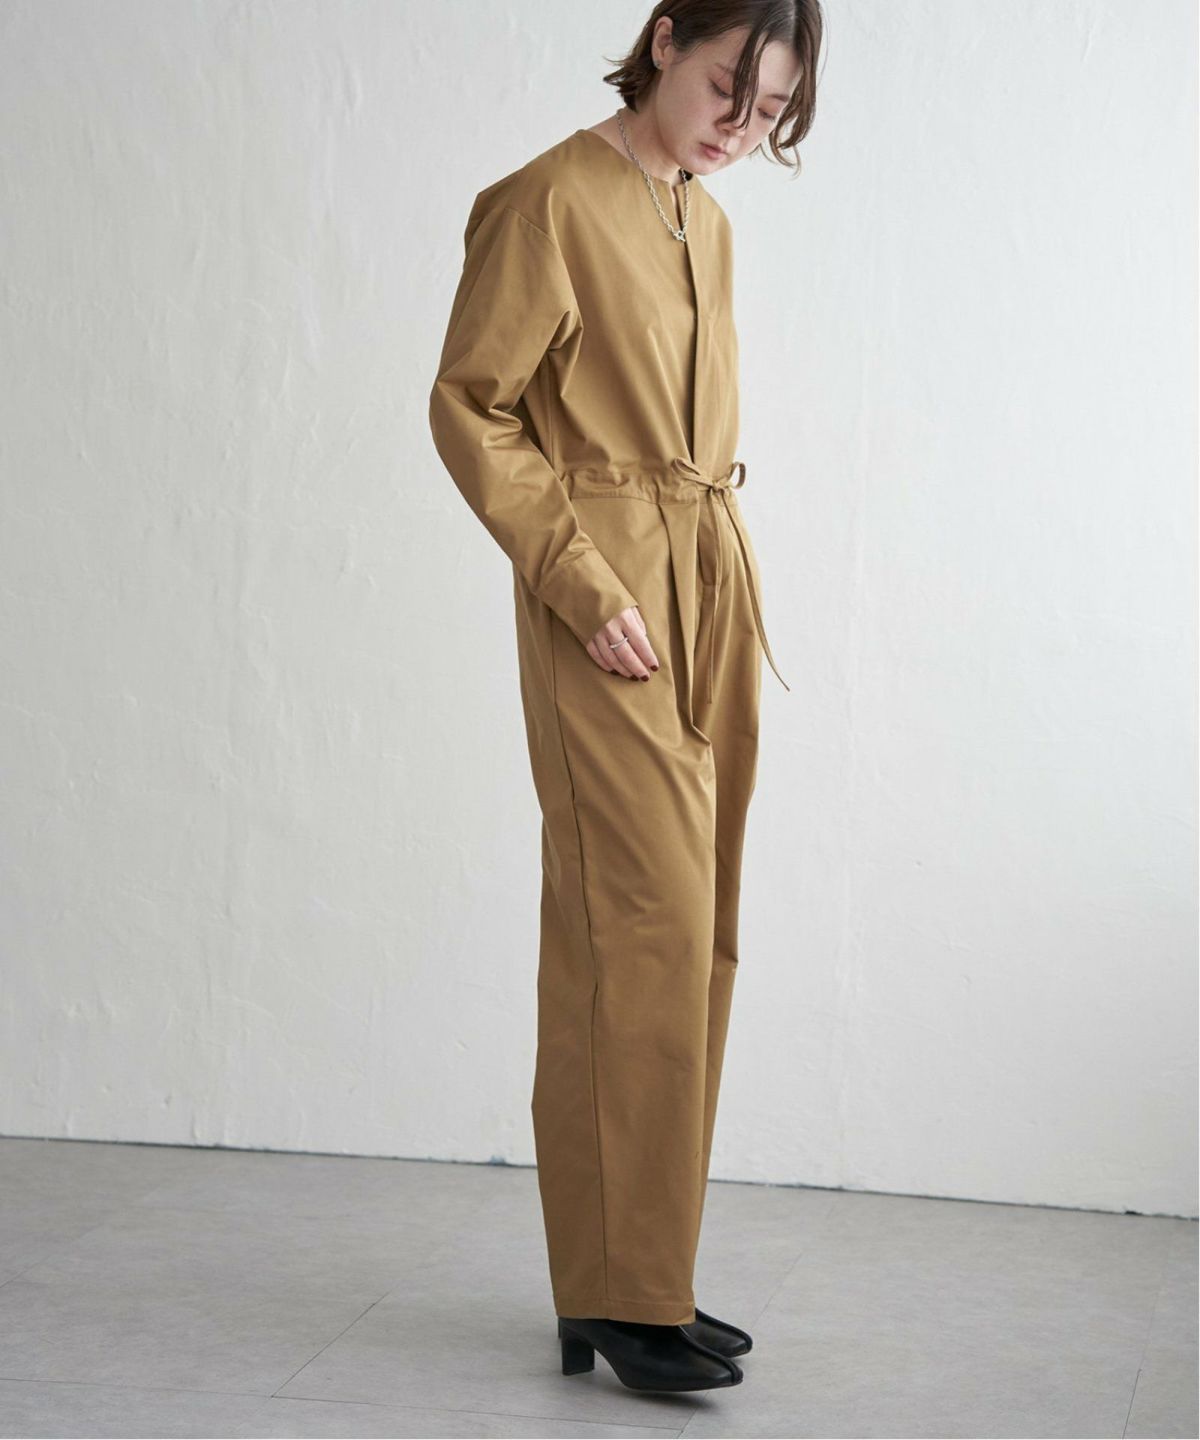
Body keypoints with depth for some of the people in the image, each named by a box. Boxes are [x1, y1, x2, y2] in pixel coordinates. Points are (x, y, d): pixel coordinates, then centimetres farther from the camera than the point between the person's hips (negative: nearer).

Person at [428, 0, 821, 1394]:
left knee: (694, 942, 9)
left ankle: (635, 1281, 18)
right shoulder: (549, 204, -8)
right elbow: (468, 408, -10)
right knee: (646, 936, -11)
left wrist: (730, 597, 13)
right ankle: (624, 1297, -3)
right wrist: (582, 585, -16)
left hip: (712, 605, 8)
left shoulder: (706, 222, 16)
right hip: (609, 615, -8)